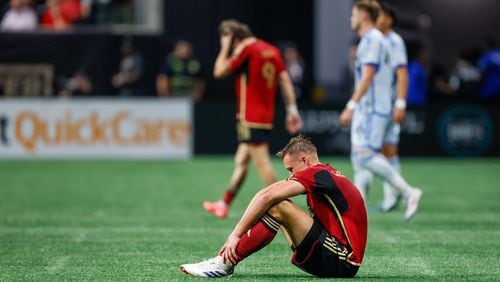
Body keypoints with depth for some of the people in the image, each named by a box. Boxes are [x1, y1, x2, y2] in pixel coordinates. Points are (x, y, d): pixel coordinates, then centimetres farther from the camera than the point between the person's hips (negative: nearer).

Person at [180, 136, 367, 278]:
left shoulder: (318, 173, -11)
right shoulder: (327, 174, 19)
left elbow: (267, 197, -20)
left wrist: (236, 234, -17)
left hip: (341, 263, -10)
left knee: (277, 207, -20)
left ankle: (225, 262, -17)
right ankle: (228, 256, 7)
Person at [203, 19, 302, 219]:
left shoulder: (246, 49, -11)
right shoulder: (272, 50, 11)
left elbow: (219, 71, -10)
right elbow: (285, 80, 8)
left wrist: (225, 48, 2)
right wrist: (292, 109, 7)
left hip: (250, 118, -9)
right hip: (266, 117, 9)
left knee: (262, 162, -8)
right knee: (240, 161, 16)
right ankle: (224, 204, 24)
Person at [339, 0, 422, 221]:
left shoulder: (373, 39, -11)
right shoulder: (369, 40, 20)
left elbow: (367, 77, -19)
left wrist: (351, 106, -21)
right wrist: (353, 107, 24)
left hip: (372, 109, -10)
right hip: (365, 109, 10)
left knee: (366, 155, -17)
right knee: (359, 157, 7)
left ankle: (408, 192, -15)